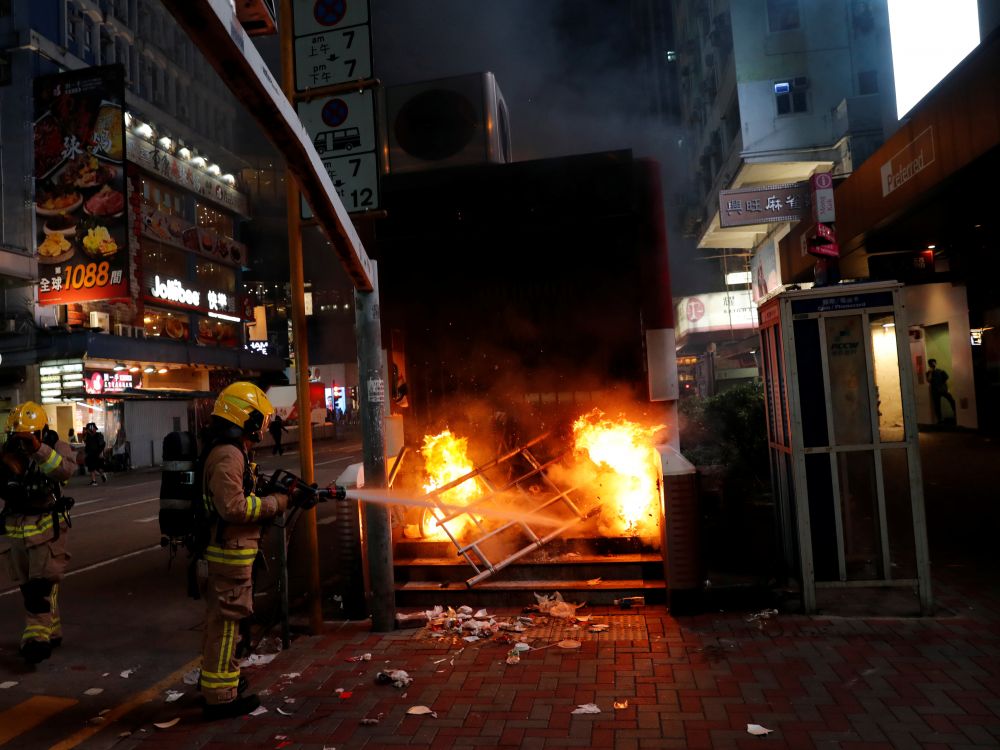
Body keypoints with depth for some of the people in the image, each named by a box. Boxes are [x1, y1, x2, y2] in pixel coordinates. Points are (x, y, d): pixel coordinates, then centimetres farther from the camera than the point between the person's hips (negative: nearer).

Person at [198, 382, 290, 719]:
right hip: (230, 552, -11)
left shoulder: (231, 452, 12)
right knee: (226, 619, 0)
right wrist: (275, 503, -17)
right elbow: (234, 508, -28)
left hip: (226, 551, 11)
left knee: (221, 617, 23)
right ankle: (220, 696, 11)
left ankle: (215, 675, 40)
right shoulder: (227, 456, -22)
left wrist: (276, 491, 8)